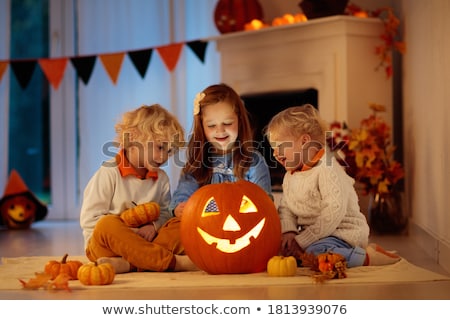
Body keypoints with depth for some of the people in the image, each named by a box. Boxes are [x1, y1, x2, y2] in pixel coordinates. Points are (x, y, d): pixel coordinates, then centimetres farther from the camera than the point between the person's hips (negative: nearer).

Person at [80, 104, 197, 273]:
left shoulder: (161, 178, 10)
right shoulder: (109, 173, -8)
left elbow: (164, 213, 11)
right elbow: (88, 219, -11)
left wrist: (154, 226, -14)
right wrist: (130, 232, -19)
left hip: (143, 240, 5)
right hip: (105, 243, -5)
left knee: (179, 226, -18)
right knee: (108, 225, -37)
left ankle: (128, 264, -40)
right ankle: (174, 261, -39)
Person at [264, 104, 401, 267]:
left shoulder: (327, 169, -17)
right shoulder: (290, 175, 12)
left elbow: (334, 212, -24)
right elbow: (285, 208, 12)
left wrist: (302, 240, -22)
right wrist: (288, 232, -12)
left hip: (343, 231, -11)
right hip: (314, 235, 11)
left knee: (315, 252, -35)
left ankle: (369, 256, -15)